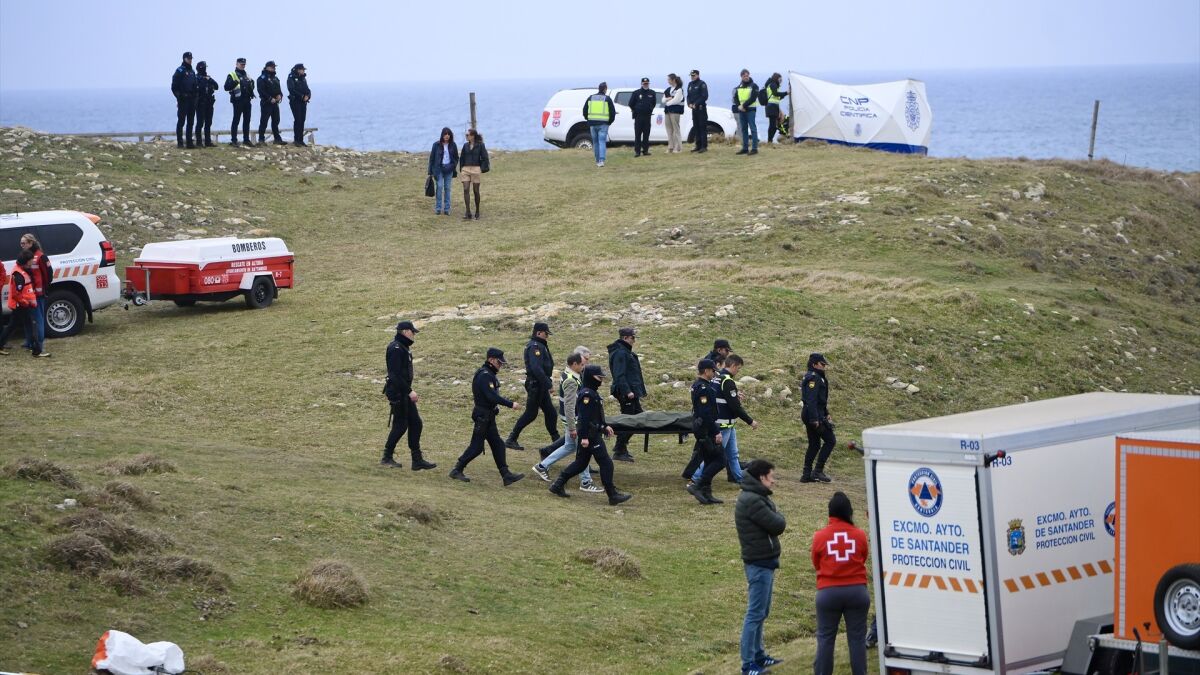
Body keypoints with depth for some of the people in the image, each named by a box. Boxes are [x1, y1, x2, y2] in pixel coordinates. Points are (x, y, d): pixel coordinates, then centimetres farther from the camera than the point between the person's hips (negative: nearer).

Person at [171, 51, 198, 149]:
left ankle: (189, 142, 12)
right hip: (183, 100, -7)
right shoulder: (180, 71, -5)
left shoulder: (192, 71, 17)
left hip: (191, 100, 7)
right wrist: (179, 97, -15)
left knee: (191, 122, 8)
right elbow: (174, 86, -10)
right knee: (181, 121, -5)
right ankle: (179, 142, -4)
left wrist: (195, 97, 10)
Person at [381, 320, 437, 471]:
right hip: (397, 392, -10)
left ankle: (417, 460, 9)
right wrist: (409, 391, -23)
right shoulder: (395, 348, -17)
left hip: (404, 392, 10)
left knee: (415, 423, 7)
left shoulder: (404, 347, 15)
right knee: (401, 425, -4)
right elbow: (395, 374, -23)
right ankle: (387, 457, 8)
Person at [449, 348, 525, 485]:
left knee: (497, 445, 7)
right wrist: (511, 404, -27)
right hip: (483, 417, -10)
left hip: (488, 416, 10)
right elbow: (492, 396, -28)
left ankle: (506, 475, 6)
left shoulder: (489, 374, 13)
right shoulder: (485, 375, -19)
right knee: (476, 447, -3)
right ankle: (457, 470, 8)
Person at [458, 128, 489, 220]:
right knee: (466, 190, -10)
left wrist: (482, 169, -8)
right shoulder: (465, 145, 9)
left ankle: (477, 212, 16)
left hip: (476, 169, -3)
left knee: (476, 191, 4)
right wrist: (461, 169, 8)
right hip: (465, 169, 3)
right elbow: (462, 158, 15)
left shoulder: (480, 145, -2)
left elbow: (485, 158, -1)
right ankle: (468, 213, -13)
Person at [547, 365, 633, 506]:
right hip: (591, 435, -11)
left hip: (594, 433, 11)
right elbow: (584, 417, -24)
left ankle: (558, 485, 19)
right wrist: (584, 437, -26)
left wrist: (604, 426, 23)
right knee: (606, 463, -7)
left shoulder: (592, 393, 14)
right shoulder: (587, 394, -19)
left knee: (581, 463, 16)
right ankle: (613, 495, -4)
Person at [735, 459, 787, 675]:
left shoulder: (756, 497, 13)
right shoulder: (753, 501, -21)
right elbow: (778, 526, -19)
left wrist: (775, 517, -6)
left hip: (763, 562, 10)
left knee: (760, 613, 17)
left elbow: (774, 525, 14)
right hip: (759, 564, -10)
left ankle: (758, 655, 27)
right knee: (755, 614, -7)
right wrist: (779, 516, -1)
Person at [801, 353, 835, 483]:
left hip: (812, 416, 11)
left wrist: (826, 414, 26)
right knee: (830, 440, -7)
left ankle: (807, 475, 13)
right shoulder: (813, 378, -15)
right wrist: (814, 419, -26)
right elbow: (811, 400, -22)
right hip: (814, 415, -11)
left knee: (814, 445, 12)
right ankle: (818, 471, -8)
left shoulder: (818, 377, 19)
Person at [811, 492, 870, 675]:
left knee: (825, 638, 6)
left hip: (828, 592, -1)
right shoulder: (860, 535, -4)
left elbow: (816, 565, 7)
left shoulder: (820, 536, -6)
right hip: (856, 591, 1)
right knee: (857, 638, 5)